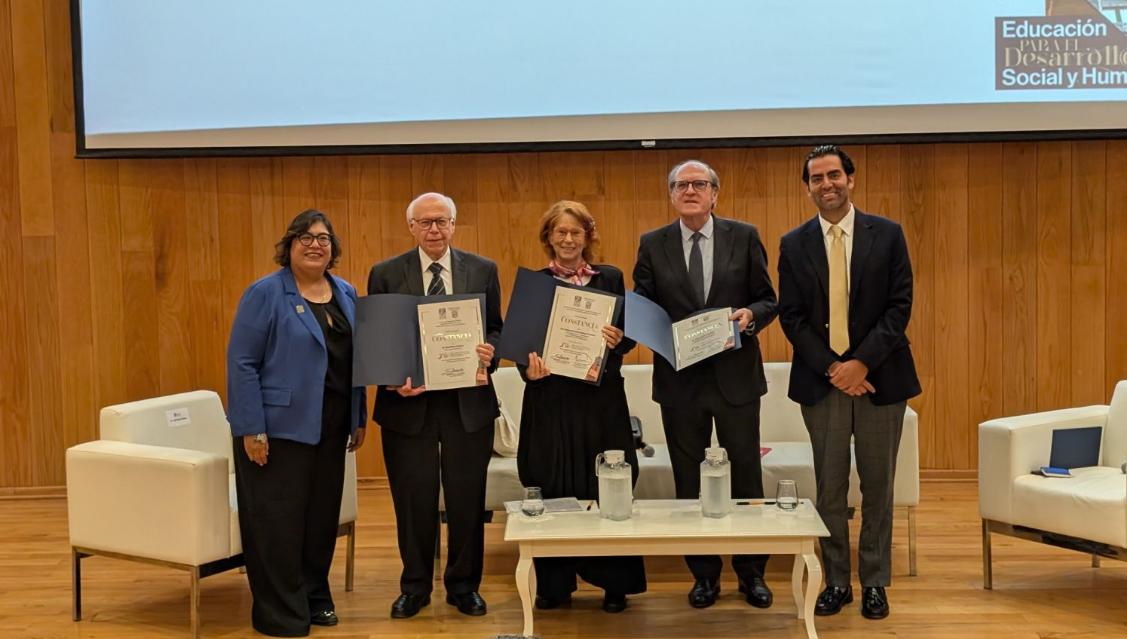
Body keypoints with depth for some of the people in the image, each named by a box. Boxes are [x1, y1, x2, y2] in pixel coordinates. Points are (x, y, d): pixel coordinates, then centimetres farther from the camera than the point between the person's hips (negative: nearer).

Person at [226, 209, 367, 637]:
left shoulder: (346, 294, 10)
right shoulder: (266, 293, -9)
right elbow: (241, 363, -12)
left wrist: (359, 418, 11)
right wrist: (252, 428, -16)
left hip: (330, 428, 6)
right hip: (279, 426, -6)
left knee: (323, 515, 12)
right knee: (278, 520, 0)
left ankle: (315, 597, 27)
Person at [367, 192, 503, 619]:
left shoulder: (483, 270, 5)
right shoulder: (386, 274, 2)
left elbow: (496, 328, 8)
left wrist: (490, 352, -14)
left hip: (468, 402, 1)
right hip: (408, 402, -1)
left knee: (467, 499, 9)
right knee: (413, 500, 7)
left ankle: (464, 585, 26)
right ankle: (415, 586, 24)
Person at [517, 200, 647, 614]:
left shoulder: (610, 278, 7)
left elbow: (629, 334, 6)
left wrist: (618, 340, -16)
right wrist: (529, 368, -18)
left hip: (601, 398, 0)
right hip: (550, 399, 0)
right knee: (553, 492, 3)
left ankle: (615, 584, 13)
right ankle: (554, 584, 14)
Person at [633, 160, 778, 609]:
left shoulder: (744, 237, 1)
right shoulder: (653, 245, 3)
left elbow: (768, 299, 3)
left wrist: (752, 315, -17)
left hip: (736, 375, -1)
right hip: (680, 380, 1)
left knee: (745, 477, 8)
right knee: (689, 483, 9)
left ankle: (752, 573, 23)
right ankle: (704, 575, 23)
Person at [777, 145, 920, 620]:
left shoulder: (887, 235, 1)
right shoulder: (794, 244, 4)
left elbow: (900, 306, -4)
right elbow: (791, 316, 1)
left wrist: (862, 362, -13)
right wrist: (832, 368, -10)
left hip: (878, 376, 0)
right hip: (822, 380, 1)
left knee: (877, 485, 7)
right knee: (829, 488, 5)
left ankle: (875, 582, 18)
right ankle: (836, 581, 17)